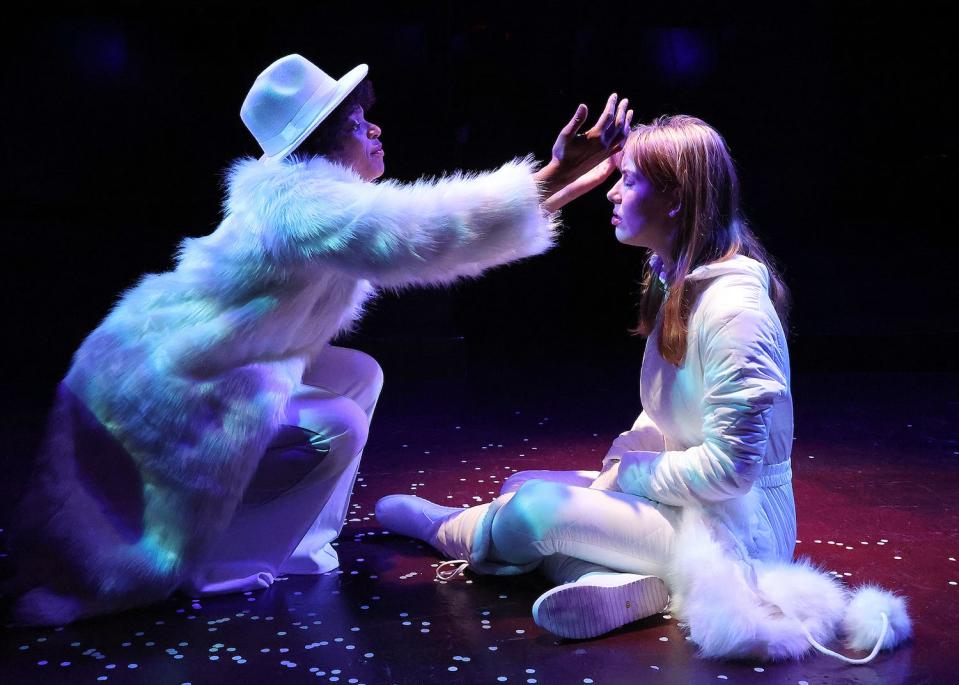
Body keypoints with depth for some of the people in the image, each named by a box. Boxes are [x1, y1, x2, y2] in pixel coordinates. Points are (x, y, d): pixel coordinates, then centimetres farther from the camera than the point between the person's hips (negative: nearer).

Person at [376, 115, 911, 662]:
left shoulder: (732, 307, -24)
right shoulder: (677, 282, 7)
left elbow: (729, 468, -25)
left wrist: (632, 472, -11)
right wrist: (605, 481, 0)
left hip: (733, 524, -10)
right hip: (685, 500, 10)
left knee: (534, 510, -20)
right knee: (521, 485, 3)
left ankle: (447, 527, 13)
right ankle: (631, 581, -18)